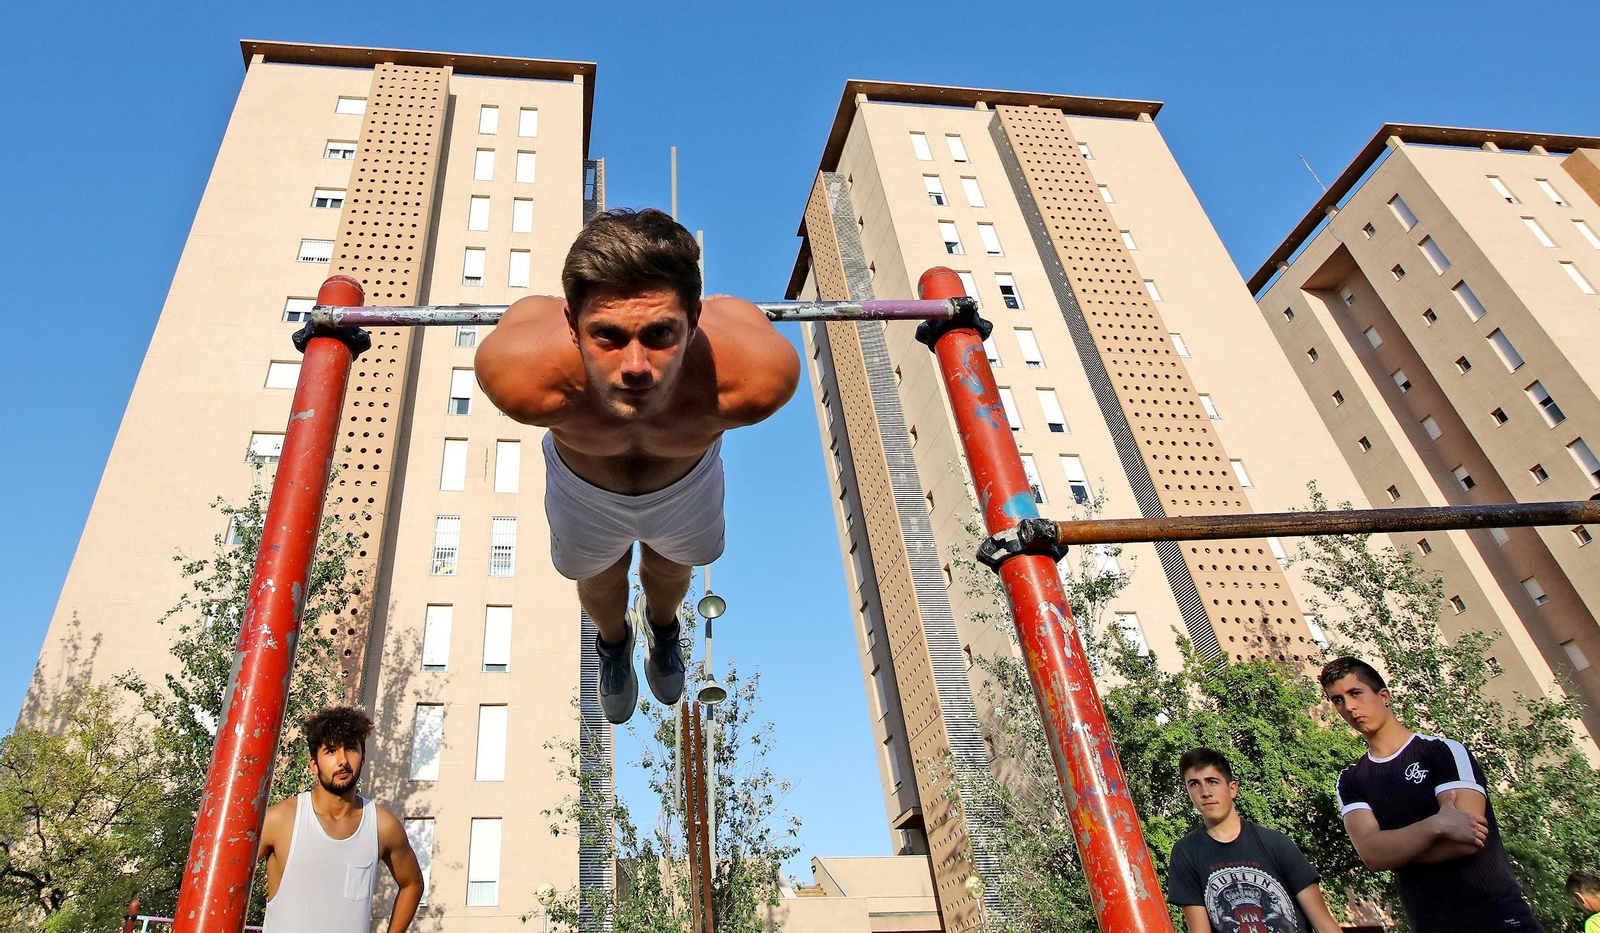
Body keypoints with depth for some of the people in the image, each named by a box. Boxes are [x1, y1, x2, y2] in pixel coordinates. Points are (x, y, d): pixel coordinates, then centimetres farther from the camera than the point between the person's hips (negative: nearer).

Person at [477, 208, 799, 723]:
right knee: (599, 581, 31)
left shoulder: (758, 376, -47)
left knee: (671, 569, 33)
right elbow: (525, 308, -21)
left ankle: (661, 623, 73)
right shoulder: (523, 376, -47)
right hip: (584, 491, 0)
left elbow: (740, 309, -21)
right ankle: (613, 637, 70)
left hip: (688, 484, 1)